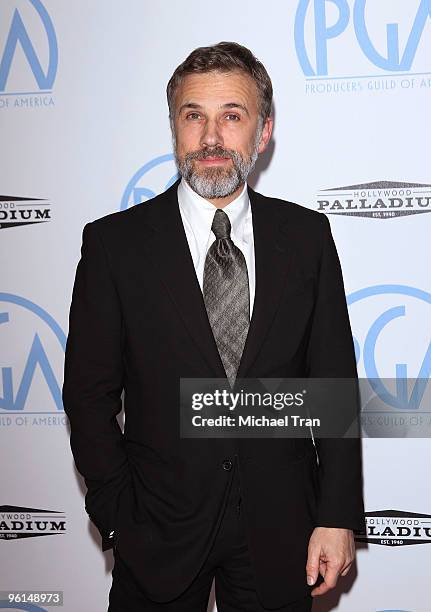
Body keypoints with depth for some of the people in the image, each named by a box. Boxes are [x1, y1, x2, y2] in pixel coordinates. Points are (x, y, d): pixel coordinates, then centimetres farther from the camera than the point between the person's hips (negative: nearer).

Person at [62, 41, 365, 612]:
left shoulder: (306, 234, -1)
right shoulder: (114, 242, -6)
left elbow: (334, 382, 0)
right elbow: (89, 393, -4)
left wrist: (338, 517, -4)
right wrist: (119, 519, -6)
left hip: (280, 534, 2)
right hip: (161, 528, -1)